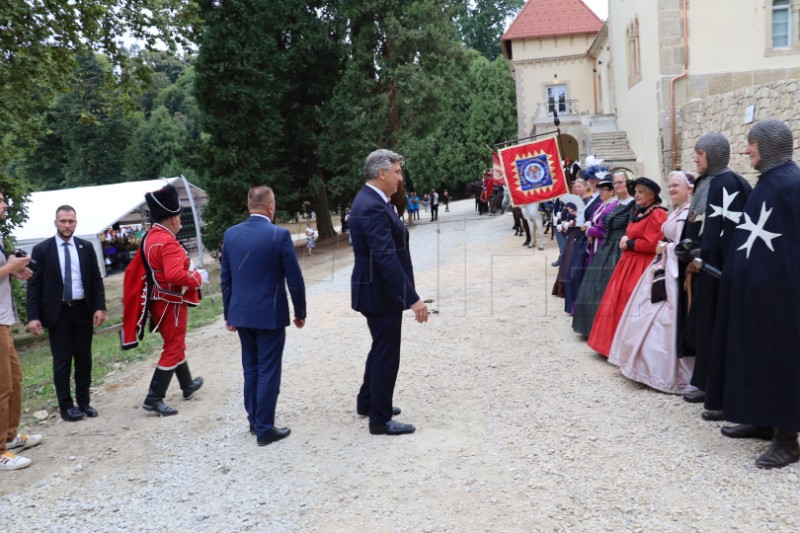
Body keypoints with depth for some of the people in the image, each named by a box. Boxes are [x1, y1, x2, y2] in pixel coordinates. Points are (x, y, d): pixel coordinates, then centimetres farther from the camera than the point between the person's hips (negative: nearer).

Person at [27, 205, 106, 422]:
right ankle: (66, 406, 12)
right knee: (62, 361, 3)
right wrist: (33, 316, -11)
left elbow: (96, 279, 6)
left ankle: (84, 402, 20)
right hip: (58, 312, -3)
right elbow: (34, 285, -4)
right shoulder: (41, 249, -3)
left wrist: (100, 307, -5)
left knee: (84, 359, 9)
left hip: (83, 310, 3)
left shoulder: (86, 247, 4)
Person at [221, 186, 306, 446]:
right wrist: (300, 312, 2)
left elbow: (226, 278, 7)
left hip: (241, 313, 5)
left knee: (251, 368, 18)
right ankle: (264, 429, 8)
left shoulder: (231, 234, 1)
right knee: (268, 371, 3)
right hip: (270, 314, -5)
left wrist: (228, 313, 16)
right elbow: (294, 279, -11)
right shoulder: (279, 235, -14)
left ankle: (254, 420, 28)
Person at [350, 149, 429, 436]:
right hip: (381, 293, -11)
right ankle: (380, 420, 15)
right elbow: (386, 259, -31)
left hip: (377, 290, 11)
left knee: (380, 349, 23)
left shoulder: (370, 199, 9)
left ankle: (367, 401, 39)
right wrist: (413, 298, -31)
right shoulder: (372, 208, -24)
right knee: (387, 355, 1)